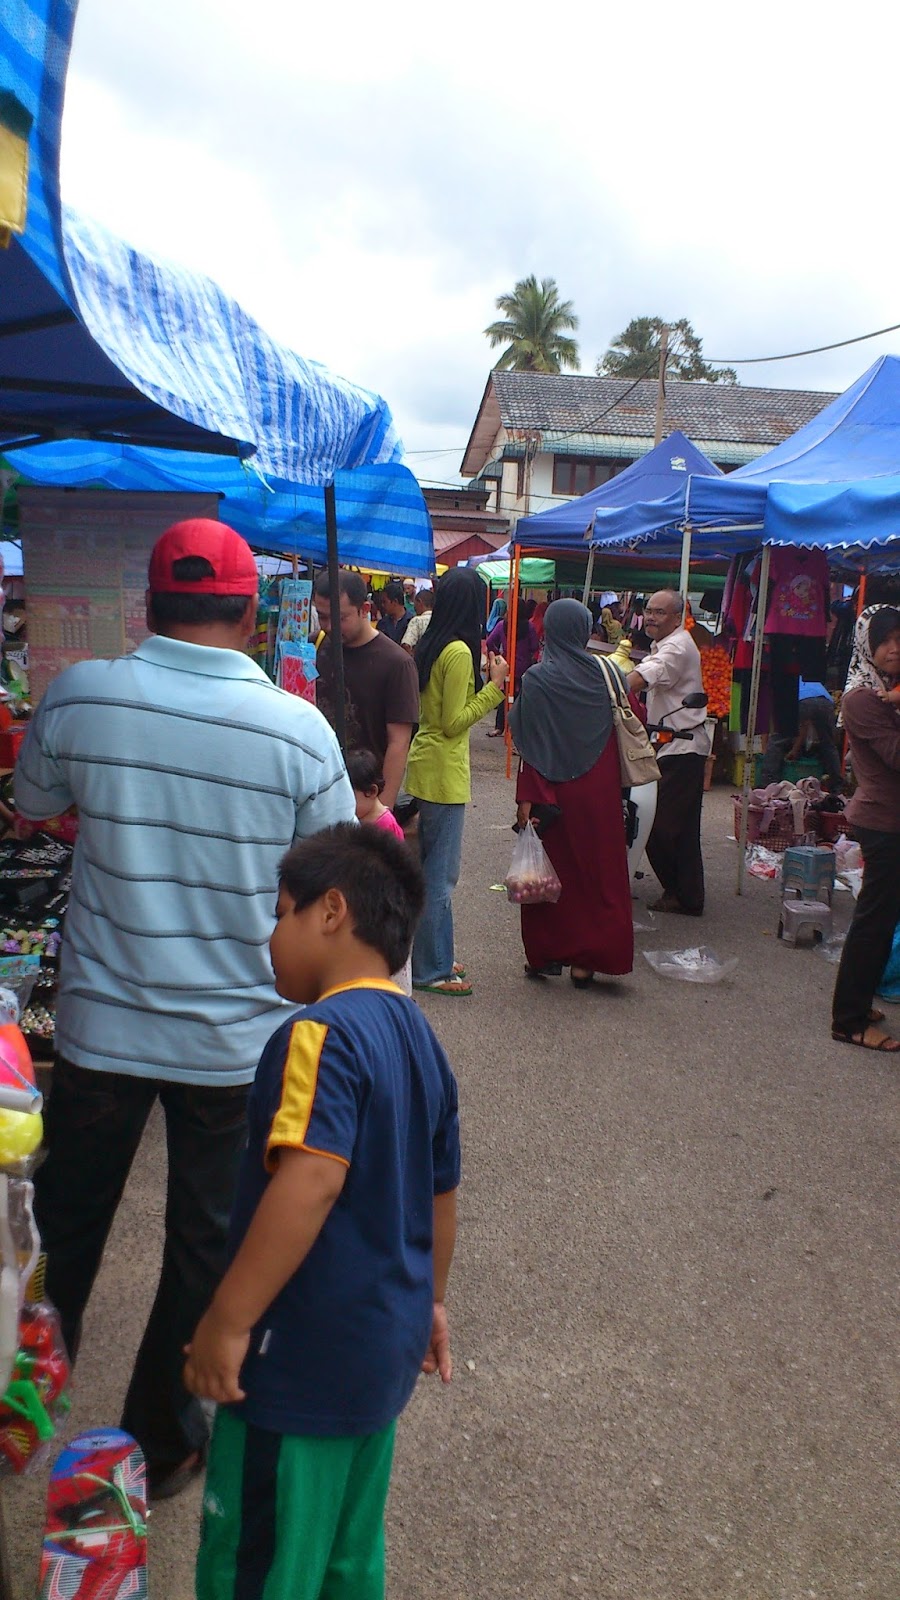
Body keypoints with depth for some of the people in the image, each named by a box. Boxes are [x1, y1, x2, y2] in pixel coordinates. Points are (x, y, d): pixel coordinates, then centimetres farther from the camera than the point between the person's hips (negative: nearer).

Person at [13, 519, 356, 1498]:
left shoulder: (79, 696, -11)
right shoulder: (299, 730, -15)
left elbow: (33, 803, 8)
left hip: (101, 1026, 2)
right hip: (236, 1038, -1)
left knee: (64, 1229, 24)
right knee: (206, 1248, 18)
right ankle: (160, 1445, 36)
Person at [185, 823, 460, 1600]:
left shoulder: (321, 1033, -21)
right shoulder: (421, 1039, 6)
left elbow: (311, 1182, -32)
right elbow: (441, 1193, 14)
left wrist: (226, 1322, -24)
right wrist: (429, 1300, 26)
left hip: (303, 1360, -9)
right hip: (385, 1351, 9)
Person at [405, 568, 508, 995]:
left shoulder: (431, 647, 8)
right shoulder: (459, 652, -18)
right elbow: (454, 723, -17)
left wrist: (479, 674, 12)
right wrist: (494, 686, -13)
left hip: (424, 767, 9)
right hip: (443, 774, -9)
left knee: (428, 870, 18)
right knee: (440, 876, 0)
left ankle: (428, 955, 30)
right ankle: (432, 970, 9)